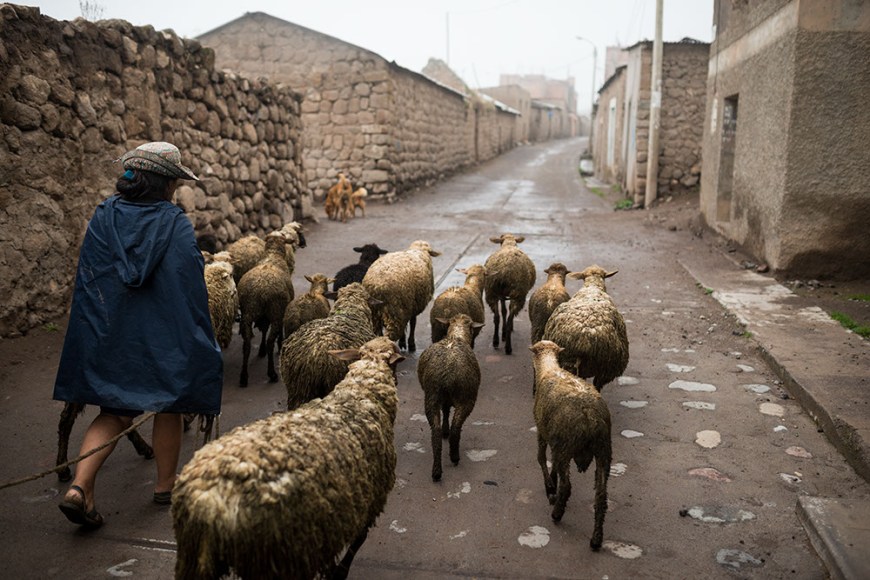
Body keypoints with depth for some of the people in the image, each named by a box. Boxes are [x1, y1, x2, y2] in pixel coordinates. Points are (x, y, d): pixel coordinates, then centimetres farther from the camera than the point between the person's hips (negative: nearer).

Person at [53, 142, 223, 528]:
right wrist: (202, 344, -2)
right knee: (168, 408, 16)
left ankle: (79, 486, 1)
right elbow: (191, 287, -12)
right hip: (164, 338, -3)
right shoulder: (176, 224, -13)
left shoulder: (103, 219, -1)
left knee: (114, 411, 17)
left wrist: (99, 330, 16)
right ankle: (165, 485, 30)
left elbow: (87, 282, 4)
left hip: (110, 337, 4)